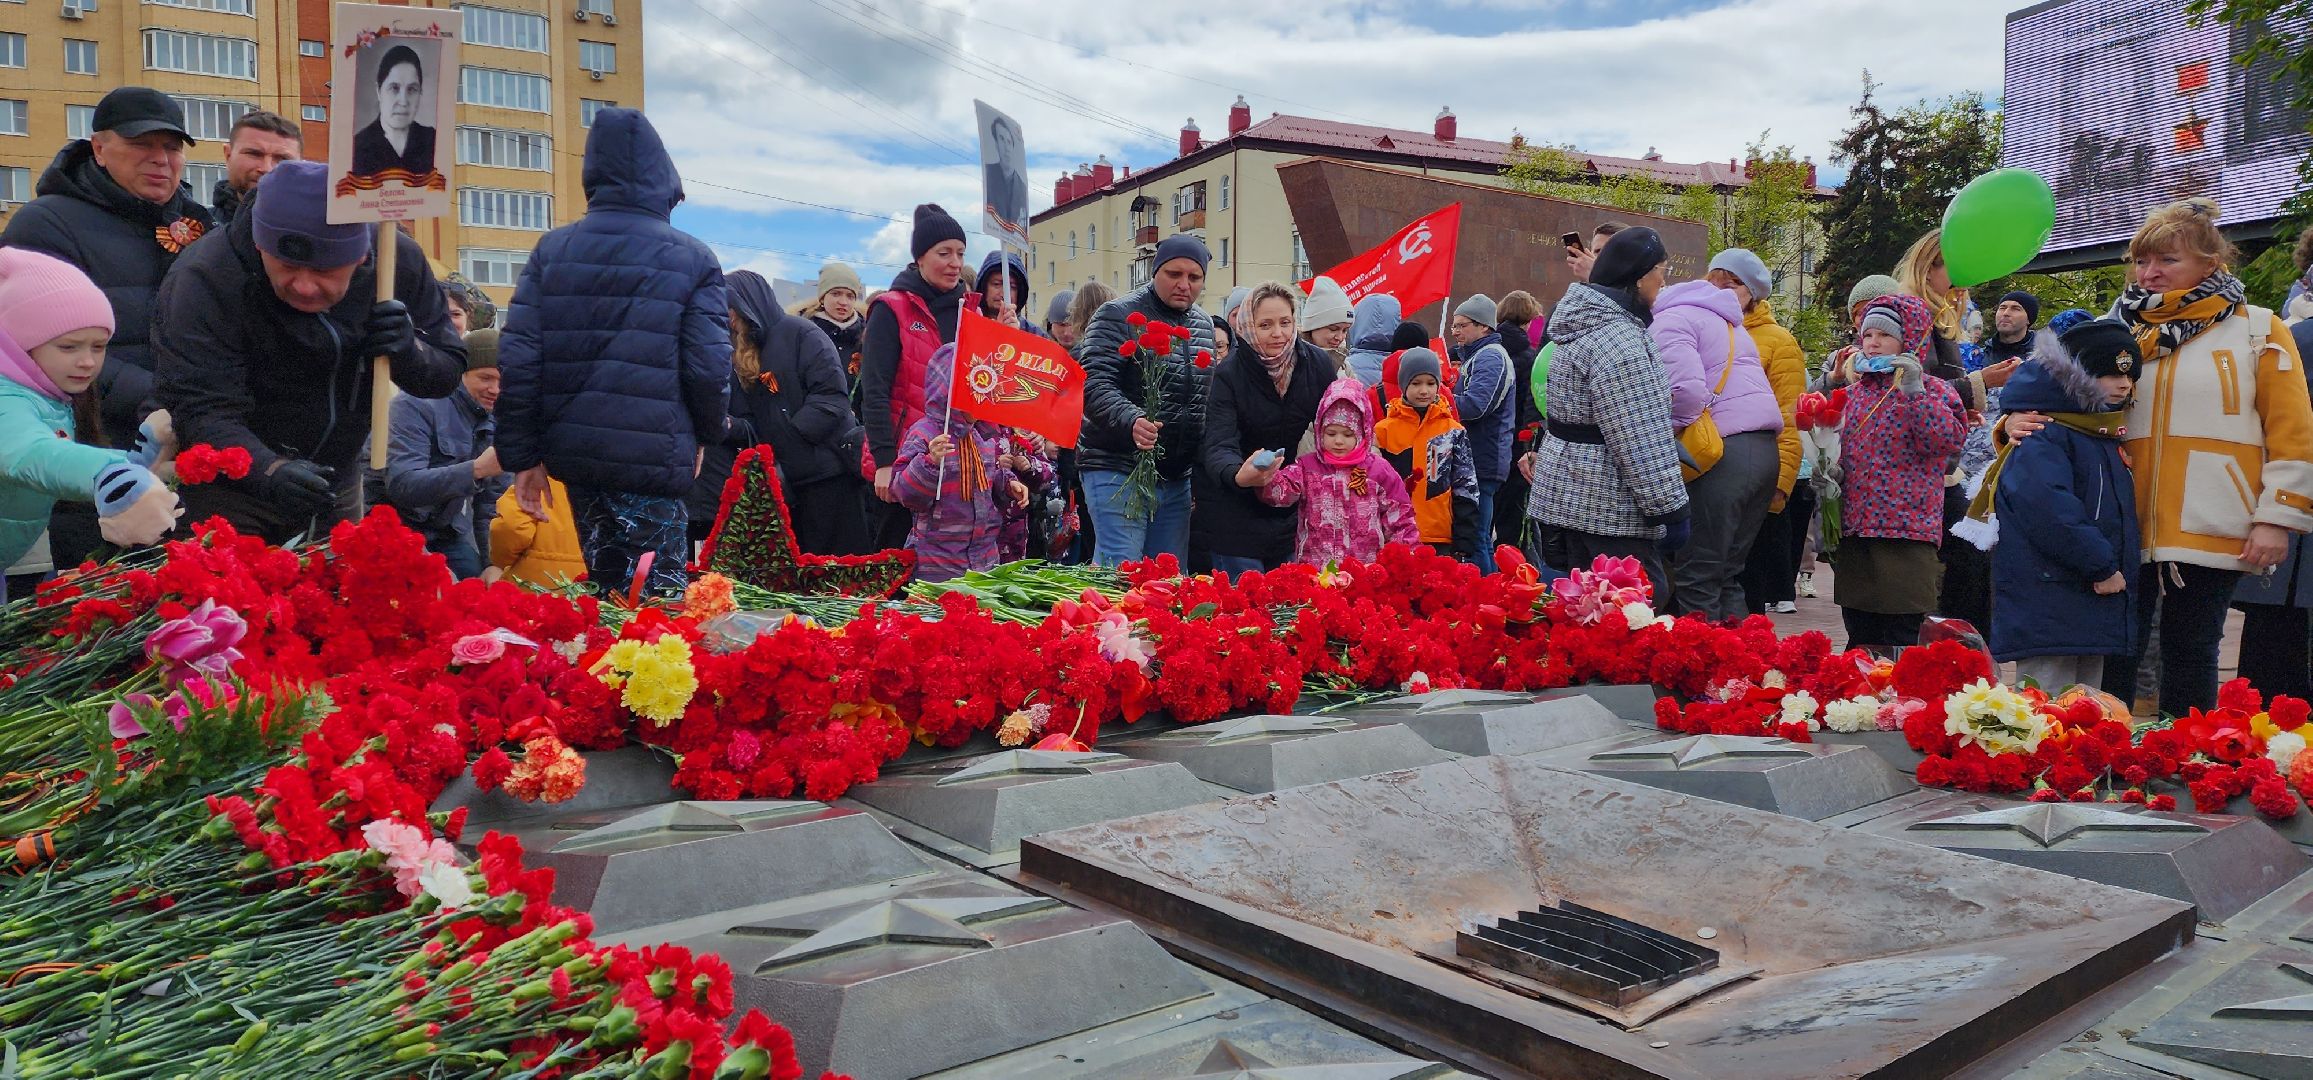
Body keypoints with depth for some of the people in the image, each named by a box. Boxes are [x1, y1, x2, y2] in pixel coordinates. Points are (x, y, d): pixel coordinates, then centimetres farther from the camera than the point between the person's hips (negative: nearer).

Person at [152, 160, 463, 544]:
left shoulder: (400, 260, -14)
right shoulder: (205, 281, -25)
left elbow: (449, 370, -5)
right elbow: (200, 410, -29)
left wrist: (410, 355, -28)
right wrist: (269, 471, -48)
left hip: (337, 485, 4)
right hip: (230, 489, -4)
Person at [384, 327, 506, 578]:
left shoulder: (495, 423, 3)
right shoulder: (416, 406, -16)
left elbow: (492, 501, 9)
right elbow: (401, 485, -28)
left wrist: (492, 563, 2)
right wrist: (476, 469, -38)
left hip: (447, 535, 6)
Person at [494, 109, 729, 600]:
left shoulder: (551, 251, 5)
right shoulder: (693, 258, -4)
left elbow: (517, 358, 0)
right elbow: (710, 367, -10)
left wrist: (523, 456, 6)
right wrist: (706, 432, 10)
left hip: (573, 451, 4)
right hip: (656, 460, -4)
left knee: (605, 587, 18)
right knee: (657, 598, 1)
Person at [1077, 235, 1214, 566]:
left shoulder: (1204, 324, 15)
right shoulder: (1119, 315, -7)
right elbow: (1095, 386, -19)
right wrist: (1132, 420, -37)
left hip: (1177, 477, 7)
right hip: (1119, 472, -7)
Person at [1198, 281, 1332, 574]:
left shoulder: (1318, 363, -5)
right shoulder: (1228, 374, -16)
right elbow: (1219, 445, -25)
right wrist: (1238, 475, -47)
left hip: (1292, 505, 4)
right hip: (1235, 504, -4)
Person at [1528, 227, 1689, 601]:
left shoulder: (1584, 321, 13)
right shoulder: (1619, 339, -19)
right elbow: (1641, 442, -21)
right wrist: (1670, 509, -18)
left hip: (1570, 495, 11)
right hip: (1607, 510, -11)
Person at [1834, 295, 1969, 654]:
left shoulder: (1933, 390, -1)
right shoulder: (1857, 393, 16)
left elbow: (1948, 441, -19)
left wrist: (1914, 391, -21)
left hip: (1906, 533, -6)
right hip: (1855, 530, 6)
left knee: (1902, 640, -5)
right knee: (1860, 637, 13)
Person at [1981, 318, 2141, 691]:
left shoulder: (2104, 441, 20)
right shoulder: (2041, 442, -12)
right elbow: (2048, 508, -28)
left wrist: (2120, 571, 15)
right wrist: (2102, 565, -22)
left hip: (2093, 612, 10)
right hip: (2047, 615, -10)